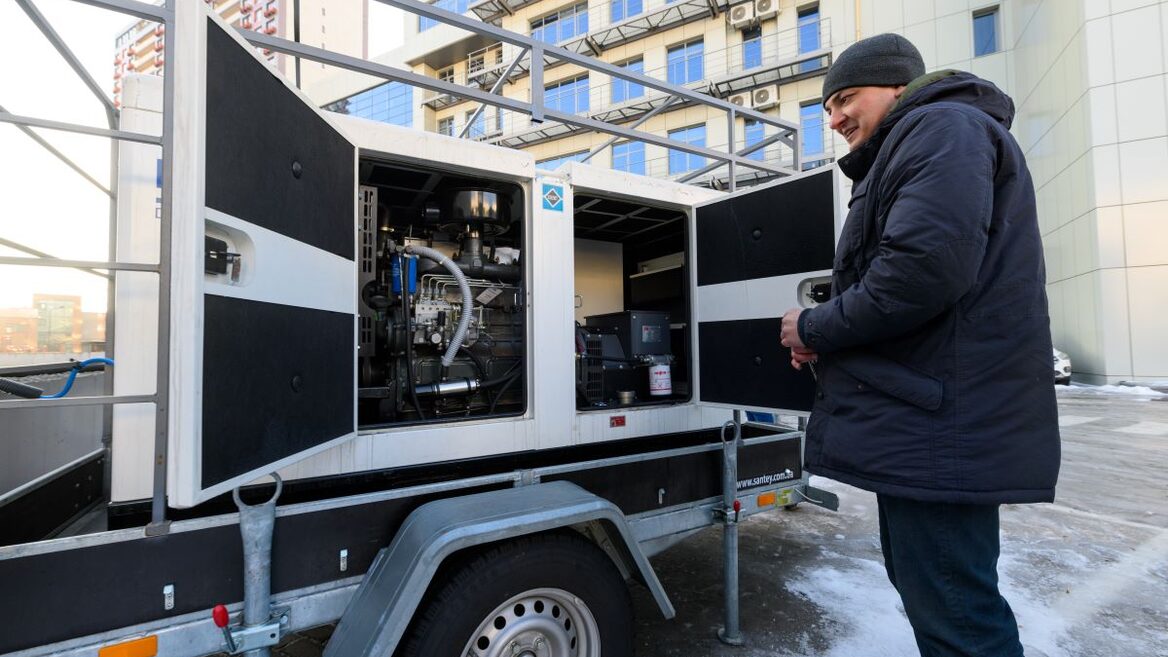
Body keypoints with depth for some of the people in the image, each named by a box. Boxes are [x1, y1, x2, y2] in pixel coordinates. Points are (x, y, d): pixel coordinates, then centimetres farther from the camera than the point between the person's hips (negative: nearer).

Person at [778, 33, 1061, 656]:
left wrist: (813, 329, -10)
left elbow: (923, 268, -23)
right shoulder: (905, 153, 25)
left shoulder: (942, 127, -7)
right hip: (927, 420, 11)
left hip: (936, 425, -11)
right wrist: (826, 339, 6)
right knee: (923, 585, 22)